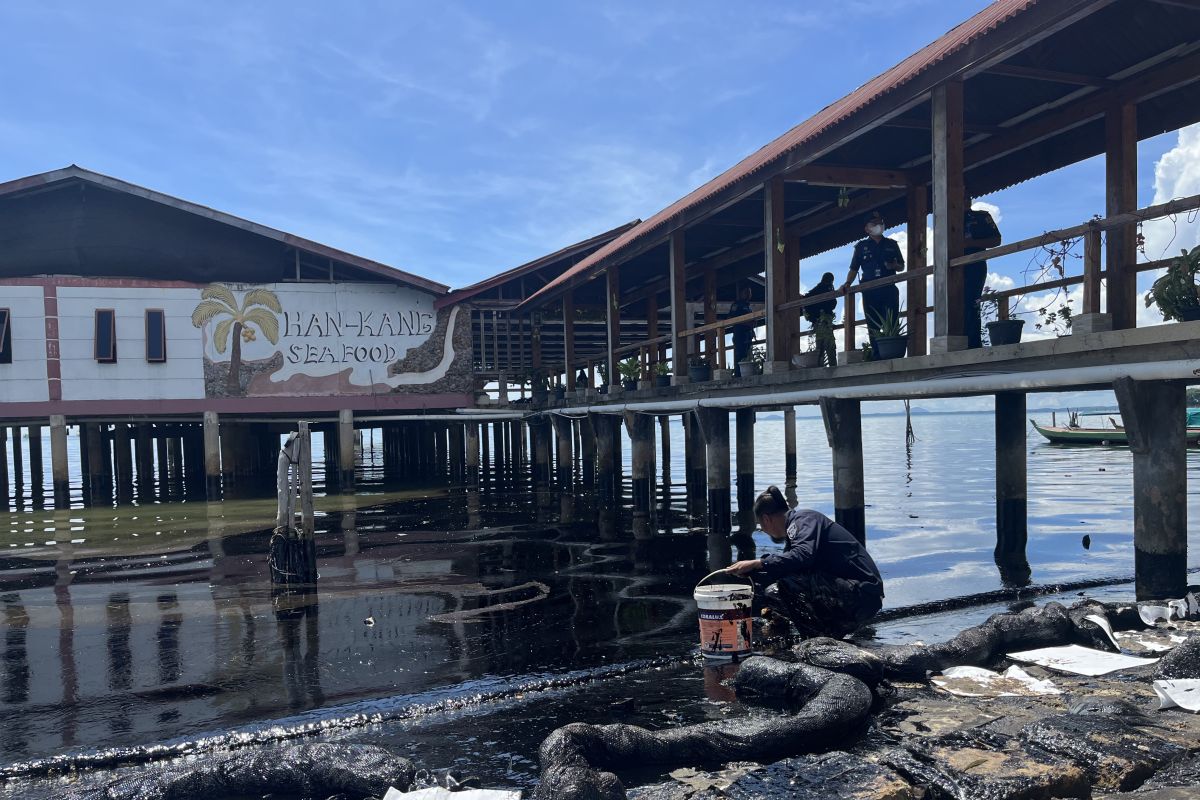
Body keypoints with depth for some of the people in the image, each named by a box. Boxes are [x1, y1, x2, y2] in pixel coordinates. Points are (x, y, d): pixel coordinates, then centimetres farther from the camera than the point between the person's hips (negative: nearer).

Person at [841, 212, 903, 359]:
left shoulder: (892, 244, 16)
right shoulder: (861, 246, 14)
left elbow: (902, 266, 18)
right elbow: (854, 269, 12)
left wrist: (894, 266, -5)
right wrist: (847, 283, -5)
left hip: (889, 289, 0)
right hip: (869, 291, 0)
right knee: (873, 326, -1)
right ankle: (877, 356, 0)